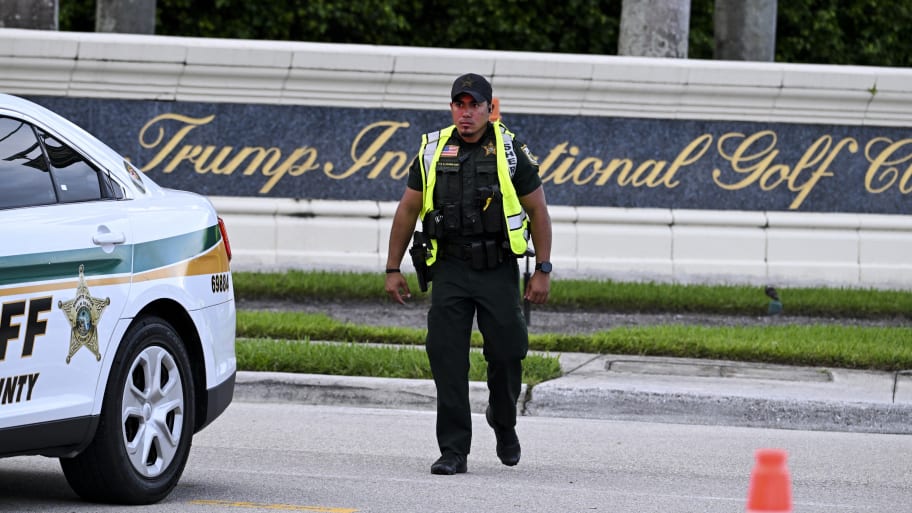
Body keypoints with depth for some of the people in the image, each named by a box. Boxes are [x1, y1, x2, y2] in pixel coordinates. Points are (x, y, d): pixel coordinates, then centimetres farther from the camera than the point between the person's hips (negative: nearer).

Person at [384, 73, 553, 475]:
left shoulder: (511, 152, -1)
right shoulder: (433, 152, 5)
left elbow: (538, 211, 4)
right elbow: (408, 210, 12)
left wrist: (543, 271, -1)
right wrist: (393, 269, 9)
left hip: (499, 271, -1)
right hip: (450, 271, 1)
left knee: (506, 352, -2)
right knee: (447, 359, -7)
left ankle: (503, 421, 30)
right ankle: (453, 451, -3)